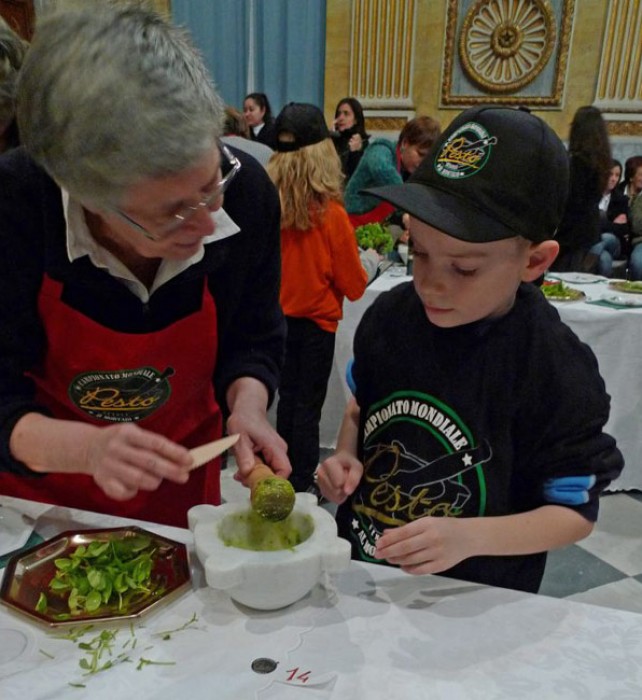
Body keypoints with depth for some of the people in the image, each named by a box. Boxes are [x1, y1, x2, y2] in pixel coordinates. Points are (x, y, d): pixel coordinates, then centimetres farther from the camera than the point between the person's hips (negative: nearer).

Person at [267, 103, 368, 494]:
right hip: (316, 319, -4)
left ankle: (286, 479, 33)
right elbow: (353, 286, -10)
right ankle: (302, 487, 20)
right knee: (308, 406, 9)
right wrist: (364, 266, 10)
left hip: (279, 316, 4)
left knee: (287, 398, 19)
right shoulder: (331, 214, -19)